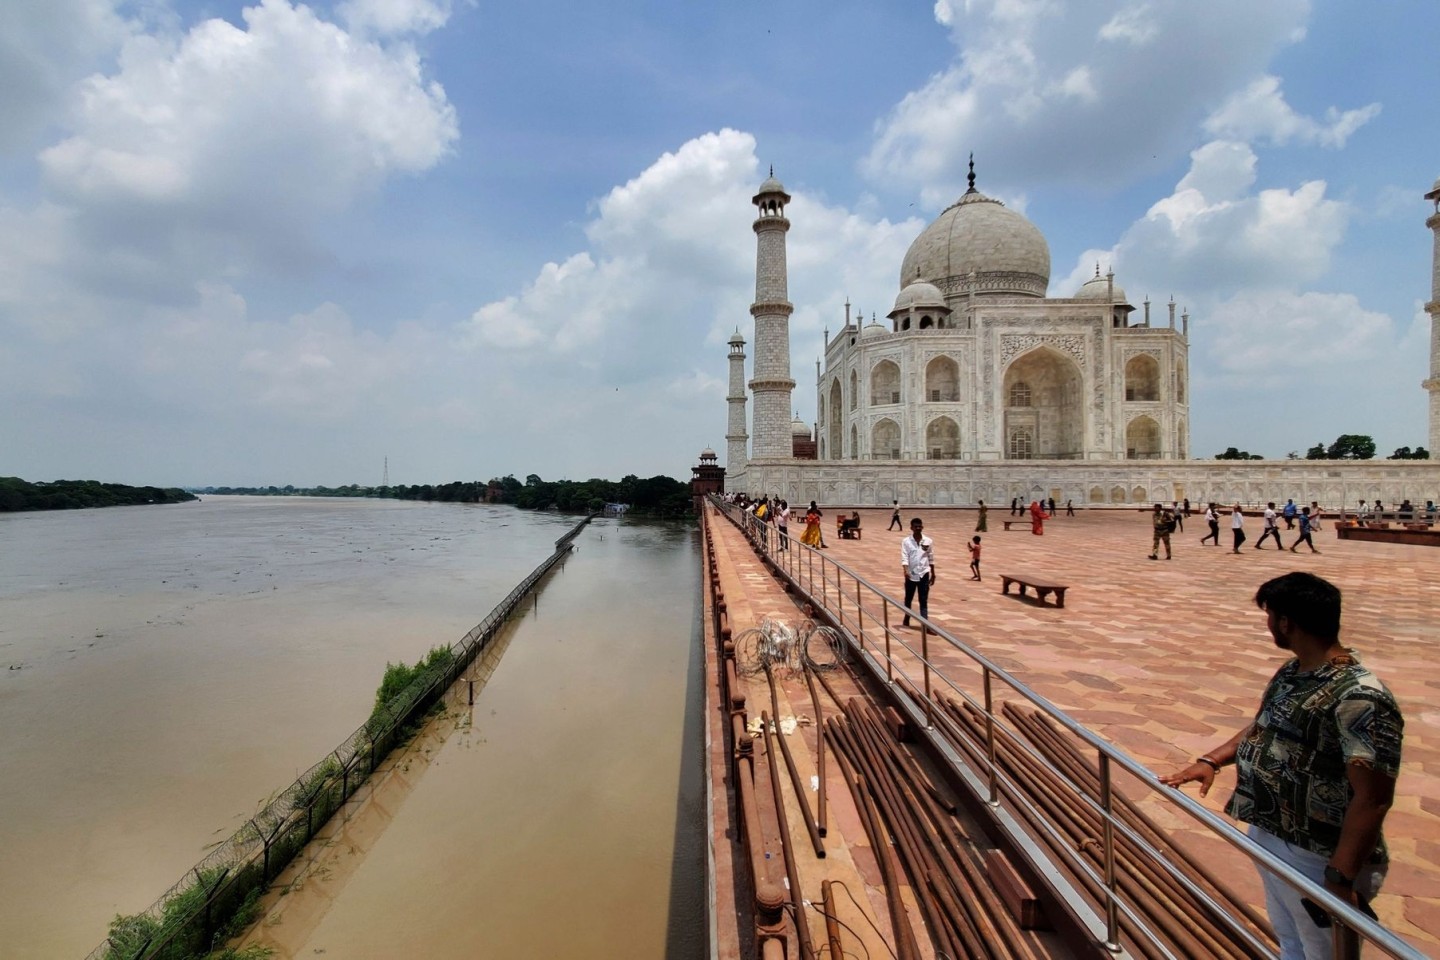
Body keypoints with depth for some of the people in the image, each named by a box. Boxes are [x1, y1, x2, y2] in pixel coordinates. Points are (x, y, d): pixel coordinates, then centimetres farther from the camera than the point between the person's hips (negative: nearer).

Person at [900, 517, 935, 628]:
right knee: (908, 598, 14)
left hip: (924, 574, 1)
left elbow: (931, 558, 9)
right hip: (911, 574, 0)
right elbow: (904, 557, -12)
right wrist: (906, 571, -26)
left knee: (924, 600, -1)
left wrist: (933, 573, 12)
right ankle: (906, 619, 33)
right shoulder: (906, 541, -5)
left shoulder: (928, 541, 1)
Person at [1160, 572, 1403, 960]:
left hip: (1318, 860, -8)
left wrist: (1341, 879, -26)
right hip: (1269, 838, 8)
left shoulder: (1360, 700, -27)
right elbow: (1264, 727, 15)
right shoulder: (1291, 672, 1)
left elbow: (1372, 800, -27)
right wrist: (1212, 759, 3)